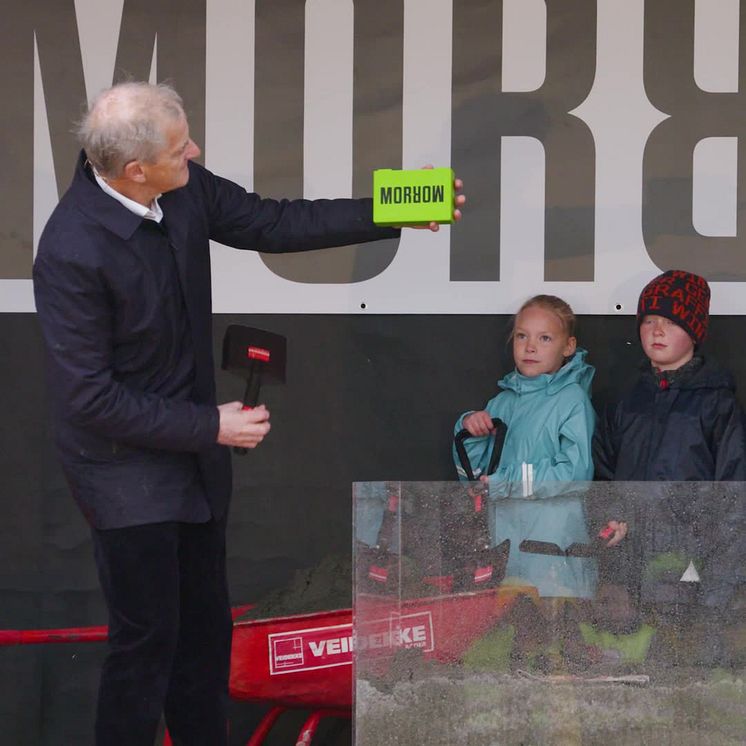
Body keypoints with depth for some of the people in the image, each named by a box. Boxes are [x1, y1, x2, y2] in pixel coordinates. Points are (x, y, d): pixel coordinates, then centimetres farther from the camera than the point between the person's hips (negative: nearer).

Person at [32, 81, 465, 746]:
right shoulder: (72, 251, -29)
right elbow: (90, 397, -24)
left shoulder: (183, 190, -10)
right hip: (126, 463, -7)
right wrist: (211, 426, -18)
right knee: (147, 635, 3)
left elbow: (271, 223, 6)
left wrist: (393, 215, 1)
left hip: (193, 448, 8)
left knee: (206, 625, 20)